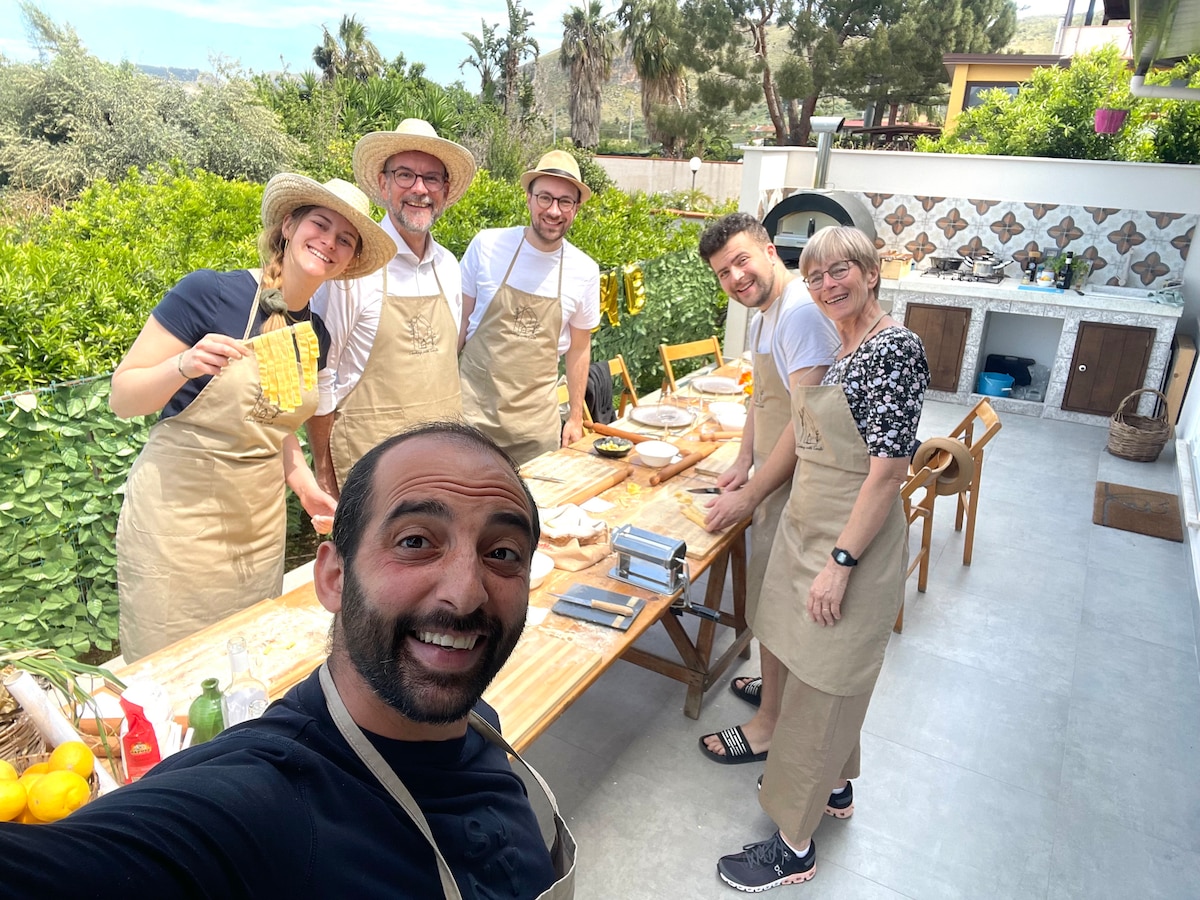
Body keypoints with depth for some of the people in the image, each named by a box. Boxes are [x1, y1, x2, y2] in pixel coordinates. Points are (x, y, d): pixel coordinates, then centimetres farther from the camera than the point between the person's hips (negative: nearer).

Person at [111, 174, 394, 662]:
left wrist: (304, 483, 4)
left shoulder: (316, 335, 4)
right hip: (177, 517, -5)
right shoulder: (208, 292, -14)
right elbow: (121, 397, -10)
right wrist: (184, 367, -28)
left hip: (260, 525, 6)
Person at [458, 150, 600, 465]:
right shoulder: (487, 245, -7)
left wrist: (576, 416, 10)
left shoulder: (585, 272, -3)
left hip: (536, 419, 1)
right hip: (472, 404, -1)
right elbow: (460, 321, 2)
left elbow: (579, 348, 8)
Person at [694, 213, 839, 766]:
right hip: (773, 478, 10)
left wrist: (750, 495, -22)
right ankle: (779, 686, 43)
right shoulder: (764, 312, 10)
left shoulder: (802, 312, -24)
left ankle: (769, 726, 22)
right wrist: (744, 462, 11)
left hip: (795, 487, -10)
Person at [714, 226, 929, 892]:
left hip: (852, 538, -9)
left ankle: (795, 847, 18)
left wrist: (840, 564, -22)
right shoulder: (833, 343, 8)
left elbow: (888, 471, -22)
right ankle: (835, 786, 44)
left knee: (820, 687, 2)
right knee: (812, 670, 21)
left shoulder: (897, 349, -18)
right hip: (805, 526, 9)